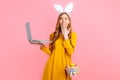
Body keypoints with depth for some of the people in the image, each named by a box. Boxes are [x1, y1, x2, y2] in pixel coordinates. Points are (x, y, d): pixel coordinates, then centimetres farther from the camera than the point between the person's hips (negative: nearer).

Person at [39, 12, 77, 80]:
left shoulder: (73, 35, 0)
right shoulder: (53, 35, 6)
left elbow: (70, 51, -11)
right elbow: (51, 52, 6)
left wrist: (65, 36, -11)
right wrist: (43, 47, -10)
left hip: (64, 65, -2)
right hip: (52, 65, 2)